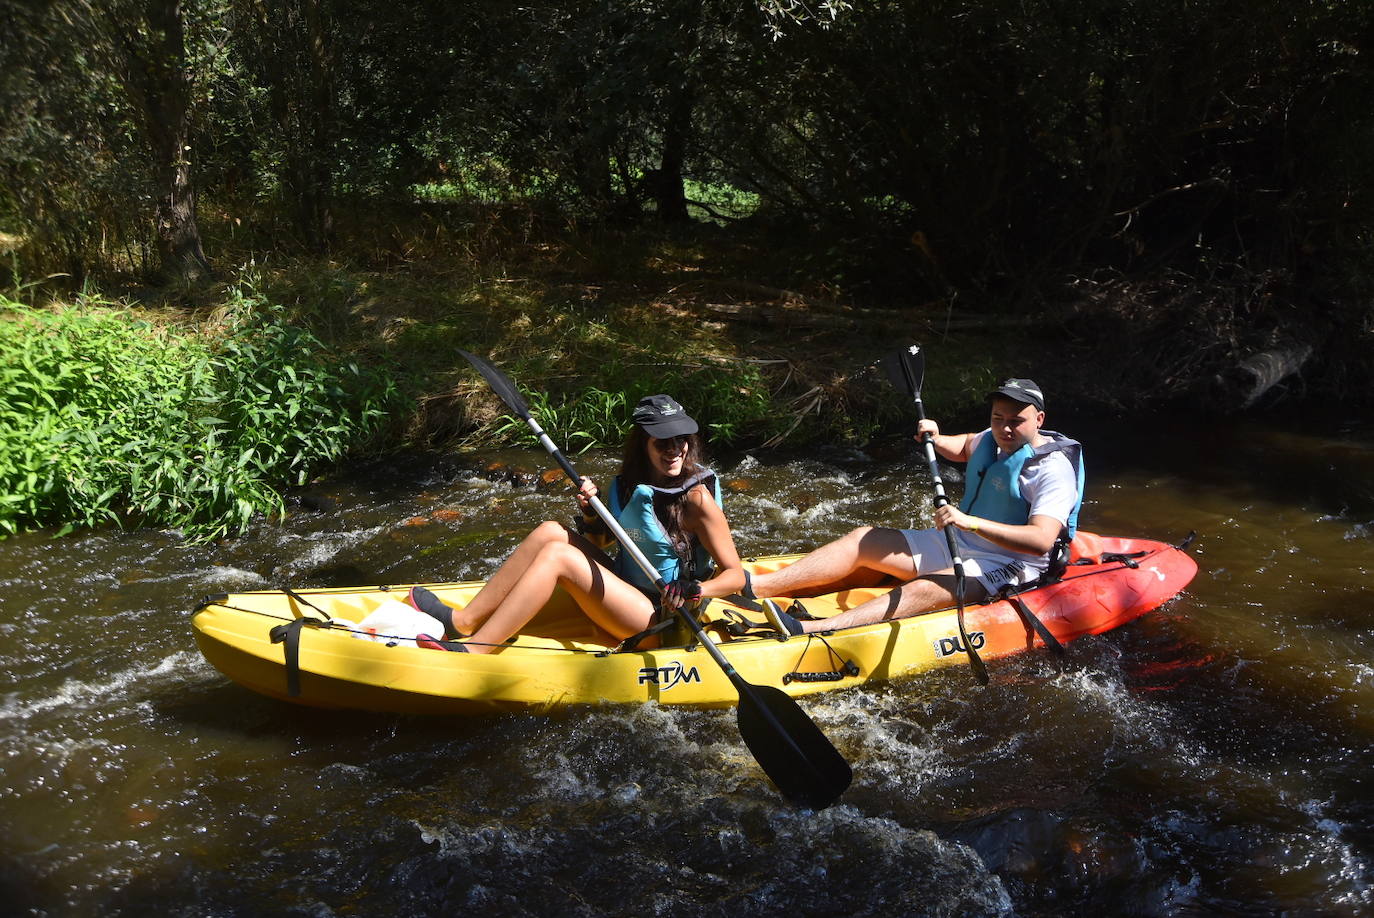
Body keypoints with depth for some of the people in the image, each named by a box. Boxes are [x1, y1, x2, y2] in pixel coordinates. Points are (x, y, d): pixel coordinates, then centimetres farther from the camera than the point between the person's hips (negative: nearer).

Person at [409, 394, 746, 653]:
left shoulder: (696, 497, -16)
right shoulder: (629, 484, 4)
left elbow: (736, 575, -15)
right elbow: (600, 542, 15)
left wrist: (694, 591, -33)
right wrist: (591, 515, -5)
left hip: (657, 620, -7)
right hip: (626, 588, 8)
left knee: (558, 555, -21)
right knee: (550, 532, -7)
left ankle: (475, 648, -21)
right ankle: (464, 619, -6)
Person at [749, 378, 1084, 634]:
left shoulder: (1053, 470, -17)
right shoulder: (991, 441, 8)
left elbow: (1042, 540, -32)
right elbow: (964, 448, 34)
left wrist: (970, 521, -42)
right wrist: (937, 439, 10)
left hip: (1005, 569, -8)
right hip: (954, 545, 8)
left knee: (923, 590, -35)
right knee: (863, 539, -7)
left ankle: (806, 632, -54)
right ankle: (753, 586, -19)